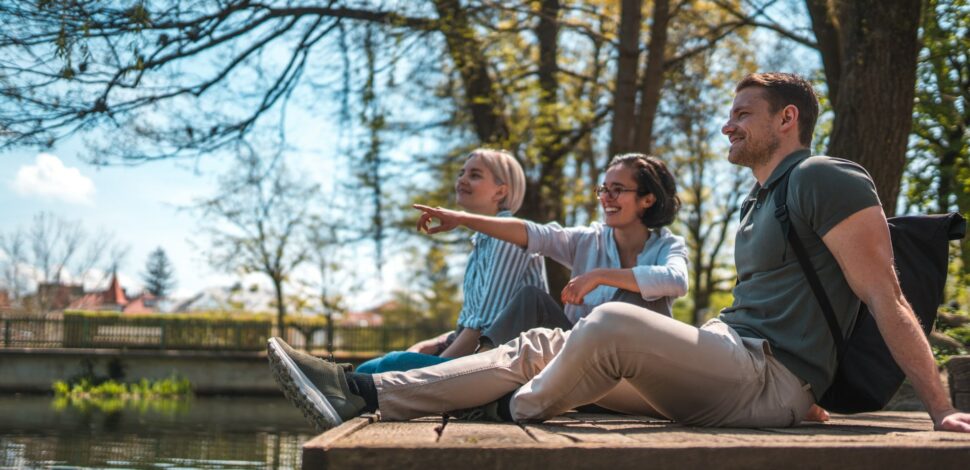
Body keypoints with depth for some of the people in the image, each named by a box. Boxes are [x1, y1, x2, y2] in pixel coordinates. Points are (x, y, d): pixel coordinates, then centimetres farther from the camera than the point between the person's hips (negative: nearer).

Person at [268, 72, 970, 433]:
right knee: (542, 346, -1)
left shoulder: (826, 180, -7)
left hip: (772, 381, -9)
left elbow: (886, 299, -12)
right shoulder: (763, 202, 23)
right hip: (730, 367, 9)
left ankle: (507, 415, -7)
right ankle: (363, 394, -9)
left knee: (612, 323, -30)